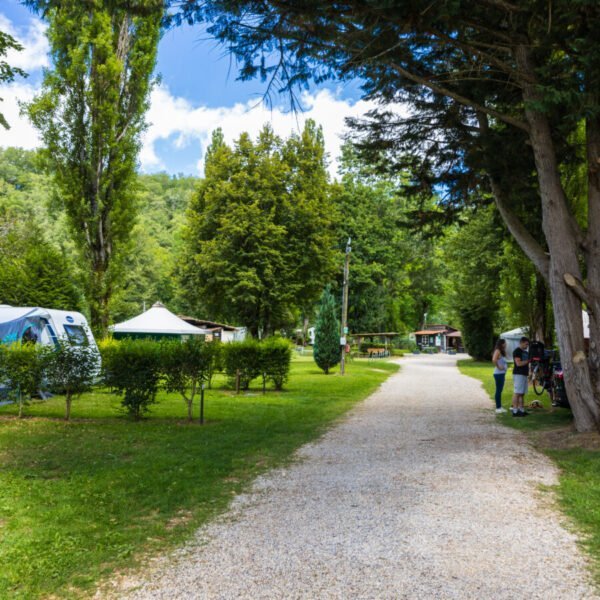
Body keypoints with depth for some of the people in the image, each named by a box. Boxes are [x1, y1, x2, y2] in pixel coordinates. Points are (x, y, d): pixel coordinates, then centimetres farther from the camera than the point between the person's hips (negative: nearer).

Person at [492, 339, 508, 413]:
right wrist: (498, 367, -20)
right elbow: (494, 360, -29)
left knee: (500, 390, 13)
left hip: (502, 373, 10)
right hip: (498, 373, -10)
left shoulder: (502, 352, 17)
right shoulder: (497, 351, -14)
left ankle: (500, 407, 20)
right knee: (498, 390, -5)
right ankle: (498, 408, -1)